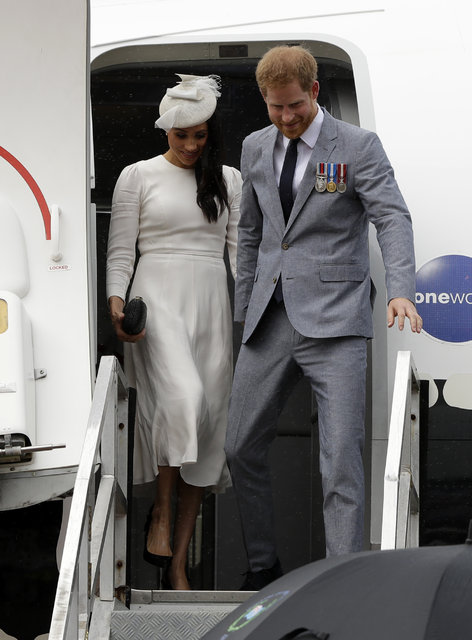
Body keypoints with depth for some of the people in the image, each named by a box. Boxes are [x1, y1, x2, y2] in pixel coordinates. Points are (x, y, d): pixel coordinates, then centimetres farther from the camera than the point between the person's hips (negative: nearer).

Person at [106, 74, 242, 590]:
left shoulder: (228, 180, 16)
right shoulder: (138, 176, 7)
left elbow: (240, 247, 13)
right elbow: (120, 249, 4)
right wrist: (116, 302, -11)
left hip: (211, 301, 4)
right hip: (159, 296, -4)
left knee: (205, 422, -1)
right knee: (182, 393, -31)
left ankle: (177, 563, 2)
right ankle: (161, 511, -11)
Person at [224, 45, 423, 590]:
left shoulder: (358, 146, -4)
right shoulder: (256, 148, 12)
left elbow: (392, 218, -15)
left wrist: (401, 291, -32)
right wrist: (244, 312, 18)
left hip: (334, 321, -5)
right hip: (271, 319, 5)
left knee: (341, 458, -11)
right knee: (241, 448, 9)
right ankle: (263, 564, 26)